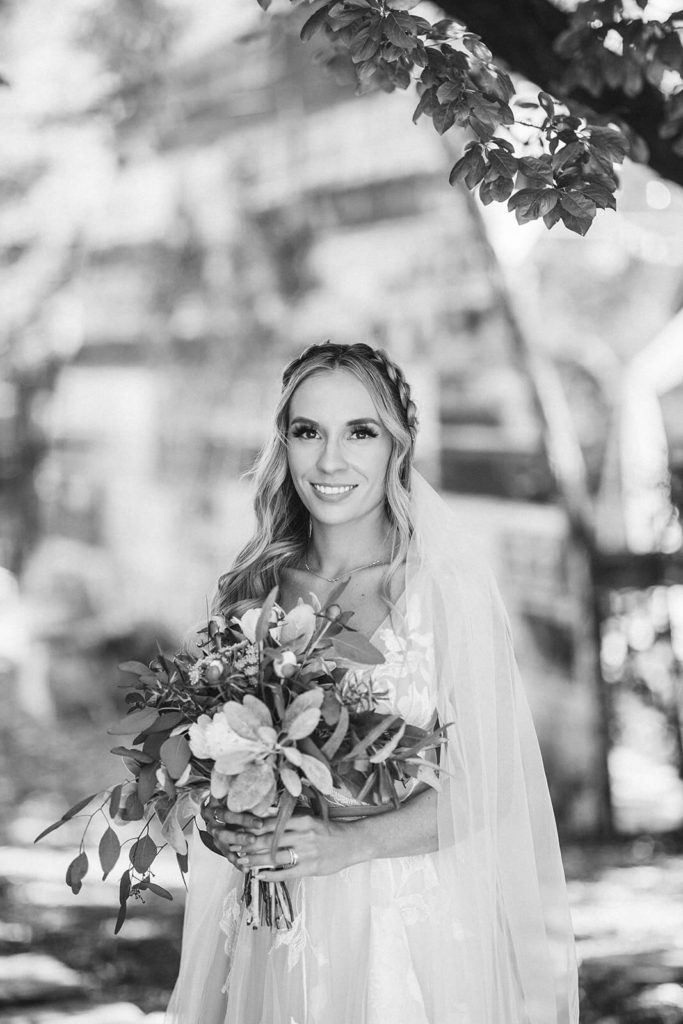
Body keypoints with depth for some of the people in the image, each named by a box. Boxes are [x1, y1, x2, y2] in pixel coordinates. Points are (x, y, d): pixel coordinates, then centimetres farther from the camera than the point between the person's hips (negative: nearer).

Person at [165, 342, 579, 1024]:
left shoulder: (448, 587, -11)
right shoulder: (253, 589, 1)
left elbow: (481, 785, -12)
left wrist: (349, 843, -23)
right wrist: (225, 823, -10)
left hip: (412, 932, -3)